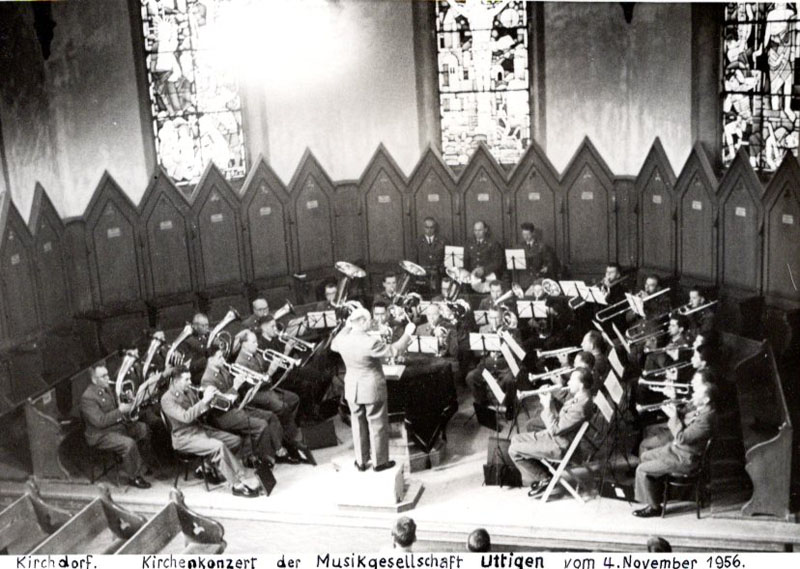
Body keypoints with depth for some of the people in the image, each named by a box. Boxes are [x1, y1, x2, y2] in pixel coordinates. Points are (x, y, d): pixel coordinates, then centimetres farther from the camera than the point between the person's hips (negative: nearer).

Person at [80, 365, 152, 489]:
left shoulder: (107, 389, 9)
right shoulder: (88, 398, -21)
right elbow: (100, 421, -29)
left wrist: (127, 406, 0)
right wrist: (120, 411, -28)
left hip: (118, 425, 10)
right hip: (101, 436, -10)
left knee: (144, 429, 9)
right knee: (129, 444, -29)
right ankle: (134, 477, -14)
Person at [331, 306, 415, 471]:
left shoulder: (343, 340, -10)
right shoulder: (371, 343, -26)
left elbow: (333, 345, 15)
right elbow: (394, 350, -16)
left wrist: (346, 327, 19)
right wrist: (407, 334, -3)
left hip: (352, 389, 5)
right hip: (372, 389, -5)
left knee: (358, 424, 18)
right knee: (377, 425, 10)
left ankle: (361, 461, 27)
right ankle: (379, 462, 21)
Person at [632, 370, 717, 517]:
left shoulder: (706, 418, -30)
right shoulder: (699, 408, 1)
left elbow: (681, 438, -29)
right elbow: (683, 421, 15)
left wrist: (673, 416, -20)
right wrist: (674, 405, 0)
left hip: (684, 459, -11)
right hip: (676, 448, 11)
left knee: (642, 470, -10)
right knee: (644, 457, 21)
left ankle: (654, 507, 5)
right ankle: (656, 493, 30)